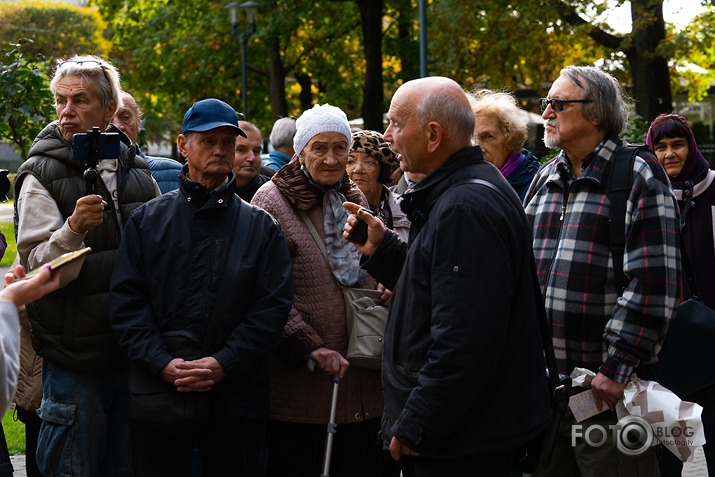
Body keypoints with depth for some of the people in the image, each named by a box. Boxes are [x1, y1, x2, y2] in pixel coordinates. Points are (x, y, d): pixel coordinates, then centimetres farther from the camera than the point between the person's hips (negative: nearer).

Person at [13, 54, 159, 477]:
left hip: (133, 351, 4)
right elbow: (39, 270, -13)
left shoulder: (138, 171, 9)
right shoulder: (41, 177, -6)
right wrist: (73, 229, -31)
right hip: (74, 359, -4)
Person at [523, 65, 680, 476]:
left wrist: (618, 367, -18)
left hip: (607, 386, -6)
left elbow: (652, 283, -14)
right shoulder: (543, 181, 15)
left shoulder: (639, 177, -6)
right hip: (542, 382, 7)